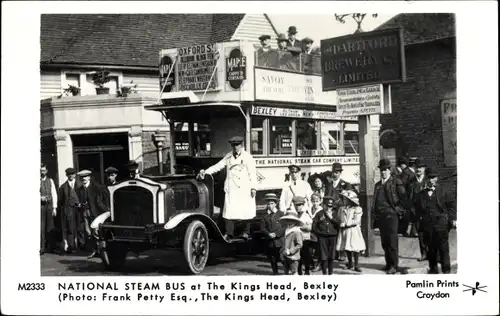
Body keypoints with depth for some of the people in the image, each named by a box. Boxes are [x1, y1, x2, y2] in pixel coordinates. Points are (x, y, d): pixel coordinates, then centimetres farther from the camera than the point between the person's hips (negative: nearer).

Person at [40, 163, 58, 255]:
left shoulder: (50, 181, 12)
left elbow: (54, 194, 9)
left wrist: (54, 207, 2)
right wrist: (40, 198, -17)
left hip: (49, 205, 3)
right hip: (40, 205, -3)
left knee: (50, 227, 4)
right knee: (41, 227, -6)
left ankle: (50, 247, 11)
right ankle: (42, 247, -3)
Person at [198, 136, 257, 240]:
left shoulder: (248, 157, 0)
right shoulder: (228, 156, 13)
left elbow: (252, 173, -3)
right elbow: (218, 166, 13)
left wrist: (253, 187, -9)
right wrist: (206, 172, 1)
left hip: (244, 189, -3)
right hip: (231, 188, 3)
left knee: (246, 210, -2)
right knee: (229, 210, -3)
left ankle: (246, 232, 12)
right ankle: (229, 233, 3)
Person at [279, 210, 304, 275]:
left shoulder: (297, 232, -13)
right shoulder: (287, 231, 13)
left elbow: (299, 245, -18)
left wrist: (290, 251, -20)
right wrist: (282, 251, 9)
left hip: (293, 257, -8)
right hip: (286, 257, 8)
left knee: (293, 273, -5)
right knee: (287, 273, 13)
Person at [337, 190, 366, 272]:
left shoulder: (357, 209, -6)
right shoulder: (342, 208, 11)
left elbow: (356, 221, -12)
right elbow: (339, 219, 12)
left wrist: (346, 224, -16)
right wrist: (341, 224, -10)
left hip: (353, 230, -5)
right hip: (344, 231, 5)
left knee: (355, 247, -6)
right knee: (346, 247, 8)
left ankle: (356, 265, 1)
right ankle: (350, 263, 23)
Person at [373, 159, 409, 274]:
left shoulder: (396, 182, -1)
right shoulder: (378, 185, 18)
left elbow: (403, 198, -2)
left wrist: (399, 210, -6)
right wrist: (375, 213, 13)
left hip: (391, 215, -6)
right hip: (380, 216, 6)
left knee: (392, 242, -5)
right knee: (384, 242, 9)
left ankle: (394, 265, -1)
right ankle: (388, 263, 17)